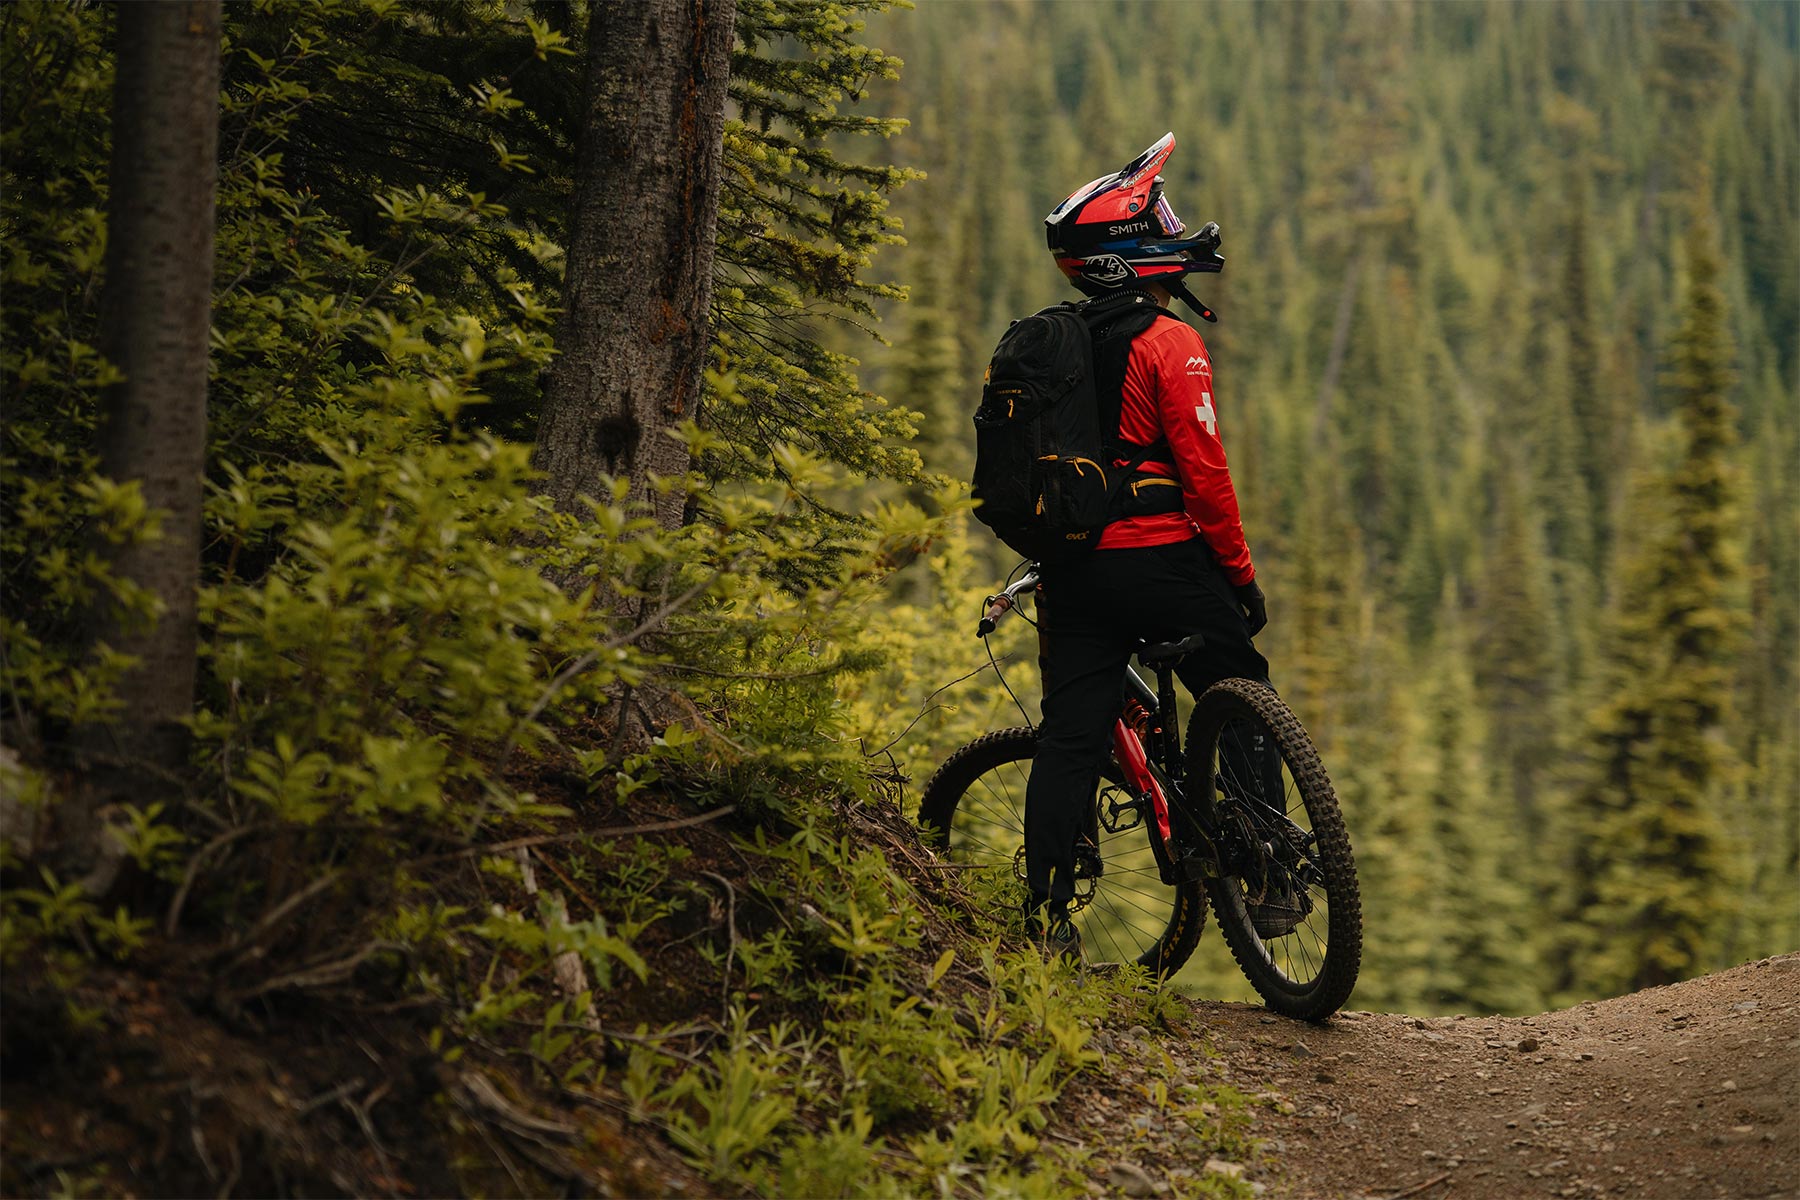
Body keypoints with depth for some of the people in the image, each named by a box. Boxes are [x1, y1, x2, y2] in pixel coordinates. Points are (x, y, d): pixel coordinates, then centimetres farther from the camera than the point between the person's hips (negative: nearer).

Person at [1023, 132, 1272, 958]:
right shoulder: (1170, 343, -9)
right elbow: (1202, 468, -13)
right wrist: (1241, 573, -6)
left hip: (1073, 570, 6)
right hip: (1161, 560, -6)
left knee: (1069, 739, 3)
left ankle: (1046, 915, -3)